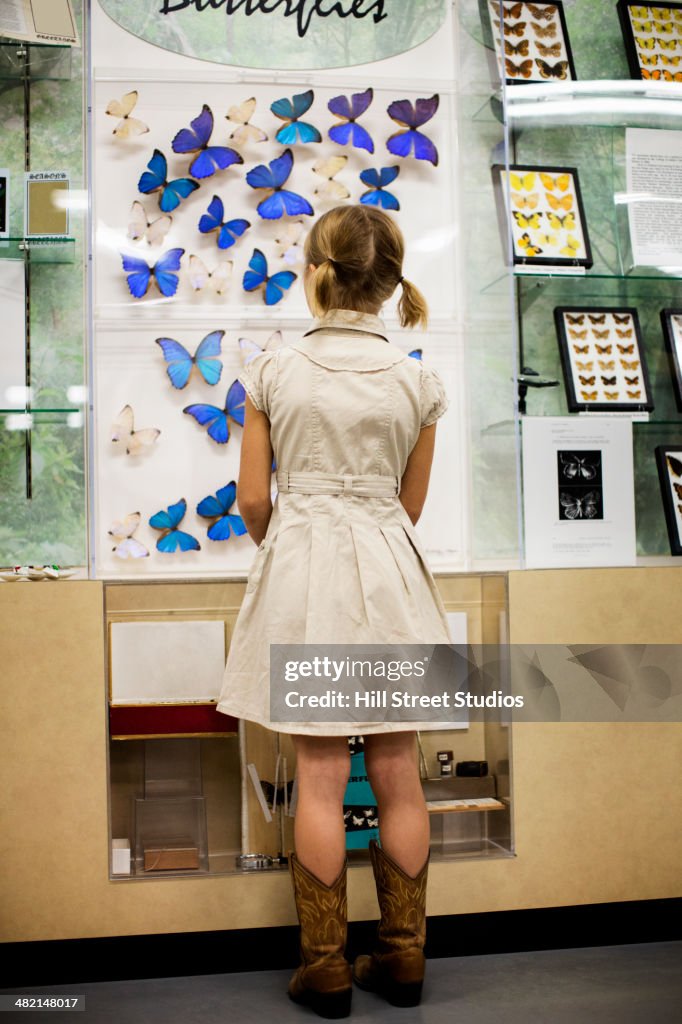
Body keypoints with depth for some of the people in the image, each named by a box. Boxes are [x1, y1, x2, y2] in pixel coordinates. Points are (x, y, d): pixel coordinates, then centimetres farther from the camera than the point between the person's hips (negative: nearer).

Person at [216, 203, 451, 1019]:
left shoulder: (272, 373, -5)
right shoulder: (416, 381, -1)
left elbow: (253, 502, -2)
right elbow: (410, 504, 6)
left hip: (303, 565, -1)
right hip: (388, 570, 2)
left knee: (320, 776, 5)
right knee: (396, 774, 9)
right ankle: (403, 957, 22)